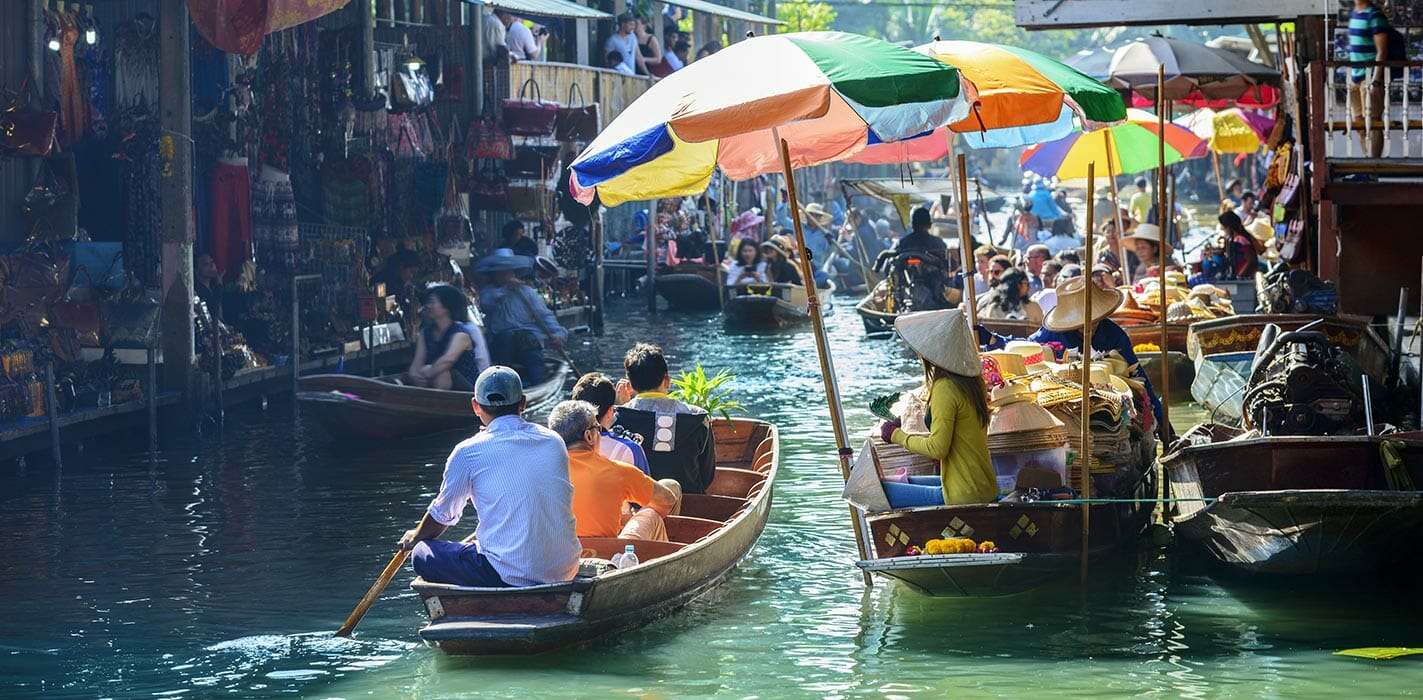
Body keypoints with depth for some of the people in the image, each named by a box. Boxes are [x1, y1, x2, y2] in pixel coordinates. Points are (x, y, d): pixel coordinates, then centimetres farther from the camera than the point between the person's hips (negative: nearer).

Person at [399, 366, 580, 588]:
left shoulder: (468, 452, -3)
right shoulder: (554, 442, 10)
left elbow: (442, 516, 13)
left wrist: (415, 538, 34)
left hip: (509, 576, -6)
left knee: (422, 555, 9)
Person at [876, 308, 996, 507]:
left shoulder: (945, 389, -19)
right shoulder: (973, 381, 8)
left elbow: (937, 448, -20)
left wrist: (897, 435, -7)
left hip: (963, 496, -9)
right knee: (905, 482, 27)